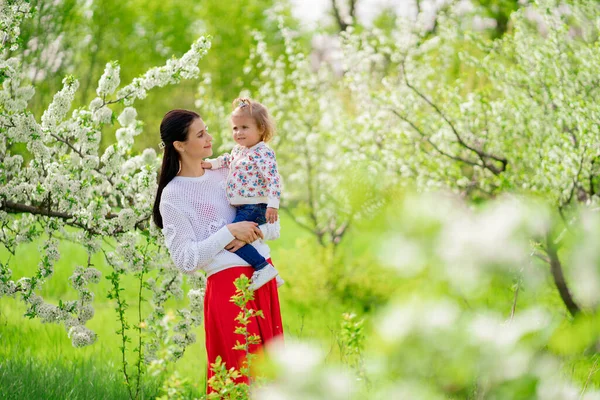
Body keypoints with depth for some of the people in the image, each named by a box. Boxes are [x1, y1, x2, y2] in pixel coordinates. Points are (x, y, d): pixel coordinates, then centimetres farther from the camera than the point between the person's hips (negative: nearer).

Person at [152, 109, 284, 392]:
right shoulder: (172, 197, -4)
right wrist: (230, 232, -15)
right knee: (240, 373, -5)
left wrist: (253, 234, -10)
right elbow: (186, 260, -11)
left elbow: (274, 227, 12)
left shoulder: (225, 174, 12)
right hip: (227, 282, -6)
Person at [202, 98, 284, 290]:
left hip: (254, 208, -10)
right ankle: (271, 276, 30)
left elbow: (273, 179, -23)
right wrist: (211, 163, 19)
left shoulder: (263, 153, -15)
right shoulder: (238, 149, 13)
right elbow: (228, 160, 34)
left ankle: (263, 268, -21)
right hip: (242, 209, 10)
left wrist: (273, 204, -32)